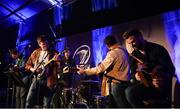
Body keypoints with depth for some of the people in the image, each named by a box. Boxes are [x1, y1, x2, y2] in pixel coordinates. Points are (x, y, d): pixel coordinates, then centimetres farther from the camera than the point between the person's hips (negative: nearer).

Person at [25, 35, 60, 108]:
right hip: (36, 79, 3)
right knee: (29, 101, -1)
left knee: (46, 104, 1)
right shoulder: (35, 53, 11)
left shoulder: (54, 53, 1)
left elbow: (59, 66, -8)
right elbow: (28, 64, 18)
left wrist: (57, 61, -30)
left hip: (48, 80, -3)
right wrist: (32, 69, -3)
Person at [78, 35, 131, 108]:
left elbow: (100, 68, -19)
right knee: (125, 105, 13)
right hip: (125, 83, 8)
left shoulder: (113, 53, -16)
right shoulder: (124, 51, 9)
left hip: (116, 84, -8)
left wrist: (84, 71, -12)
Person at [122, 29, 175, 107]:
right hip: (146, 84, 5)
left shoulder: (157, 49, -5)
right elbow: (133, 73, 3)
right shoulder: (133, 55, 7)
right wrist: (136, 76, -20)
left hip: (164, 85, -5)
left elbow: (170, 69, -9)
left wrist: (164, 79, -28)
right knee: (130, 91, -24)